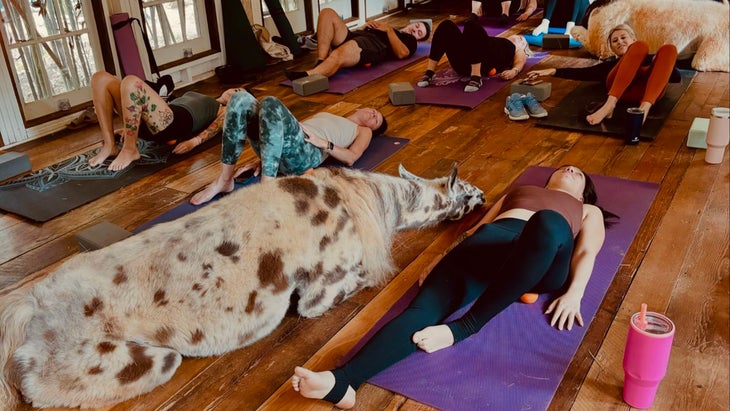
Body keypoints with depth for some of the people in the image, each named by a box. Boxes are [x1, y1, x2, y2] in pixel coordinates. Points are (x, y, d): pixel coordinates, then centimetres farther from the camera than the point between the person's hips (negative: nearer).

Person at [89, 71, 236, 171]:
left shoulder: (225, 110, 20)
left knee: (131, 82, -30)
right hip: (151, 122, 8)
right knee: (100, 78, -5)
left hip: (175, 124, -8)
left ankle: (130, 150, -22)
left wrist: (194, 141, -24)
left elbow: (215, 128, -1)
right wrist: (131, 127, 24)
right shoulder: (199, 99, 41)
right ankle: (109, 146, -11)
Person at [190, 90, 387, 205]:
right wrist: (264, 159, 12)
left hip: (306, 155, -6)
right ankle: (225, 180, -15)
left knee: (270, 103, -32)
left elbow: (351, 158, 7)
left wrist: (323, 142, -9)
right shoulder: (324, 115, 43)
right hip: (279, 152, 6)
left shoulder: (363, 131, 29)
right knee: (241, 99, -18)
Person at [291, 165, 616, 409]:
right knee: (426, 306, -27)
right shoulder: (516, 191, 41)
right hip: (491, 243, 2)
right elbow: (479, 228, 27)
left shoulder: (589, 212, 36)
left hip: (543, 263, -2)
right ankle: (341, 381, -47)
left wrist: (574, 293, -4)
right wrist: (446, 264, 9)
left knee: (547, 224, -41)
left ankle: (467, 327, -33)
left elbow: (586, 254, 17)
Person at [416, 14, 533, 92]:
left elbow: (520, 64, 9)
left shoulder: (519, 51, 31)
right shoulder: (501, 41, 45)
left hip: (483, 62, -4)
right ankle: (429, 73, -25)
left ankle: (476, 77, -37)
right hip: (463, 61, 5)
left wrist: (514, 71, -17)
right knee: (446, 25, -19)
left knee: (472, 24, -30)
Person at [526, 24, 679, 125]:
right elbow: (584, 73, 19)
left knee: (669, 49, -22)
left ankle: (644, 108, -44)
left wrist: (662, 62, 7)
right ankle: (609, 105, -44)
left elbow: (677, 78, 25)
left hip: (649, 88, 1)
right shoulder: (611, 64, 37)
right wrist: (553, 71, 6)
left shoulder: (649, 58, 40)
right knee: (641, 46, -22)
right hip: (621, 87, -1)